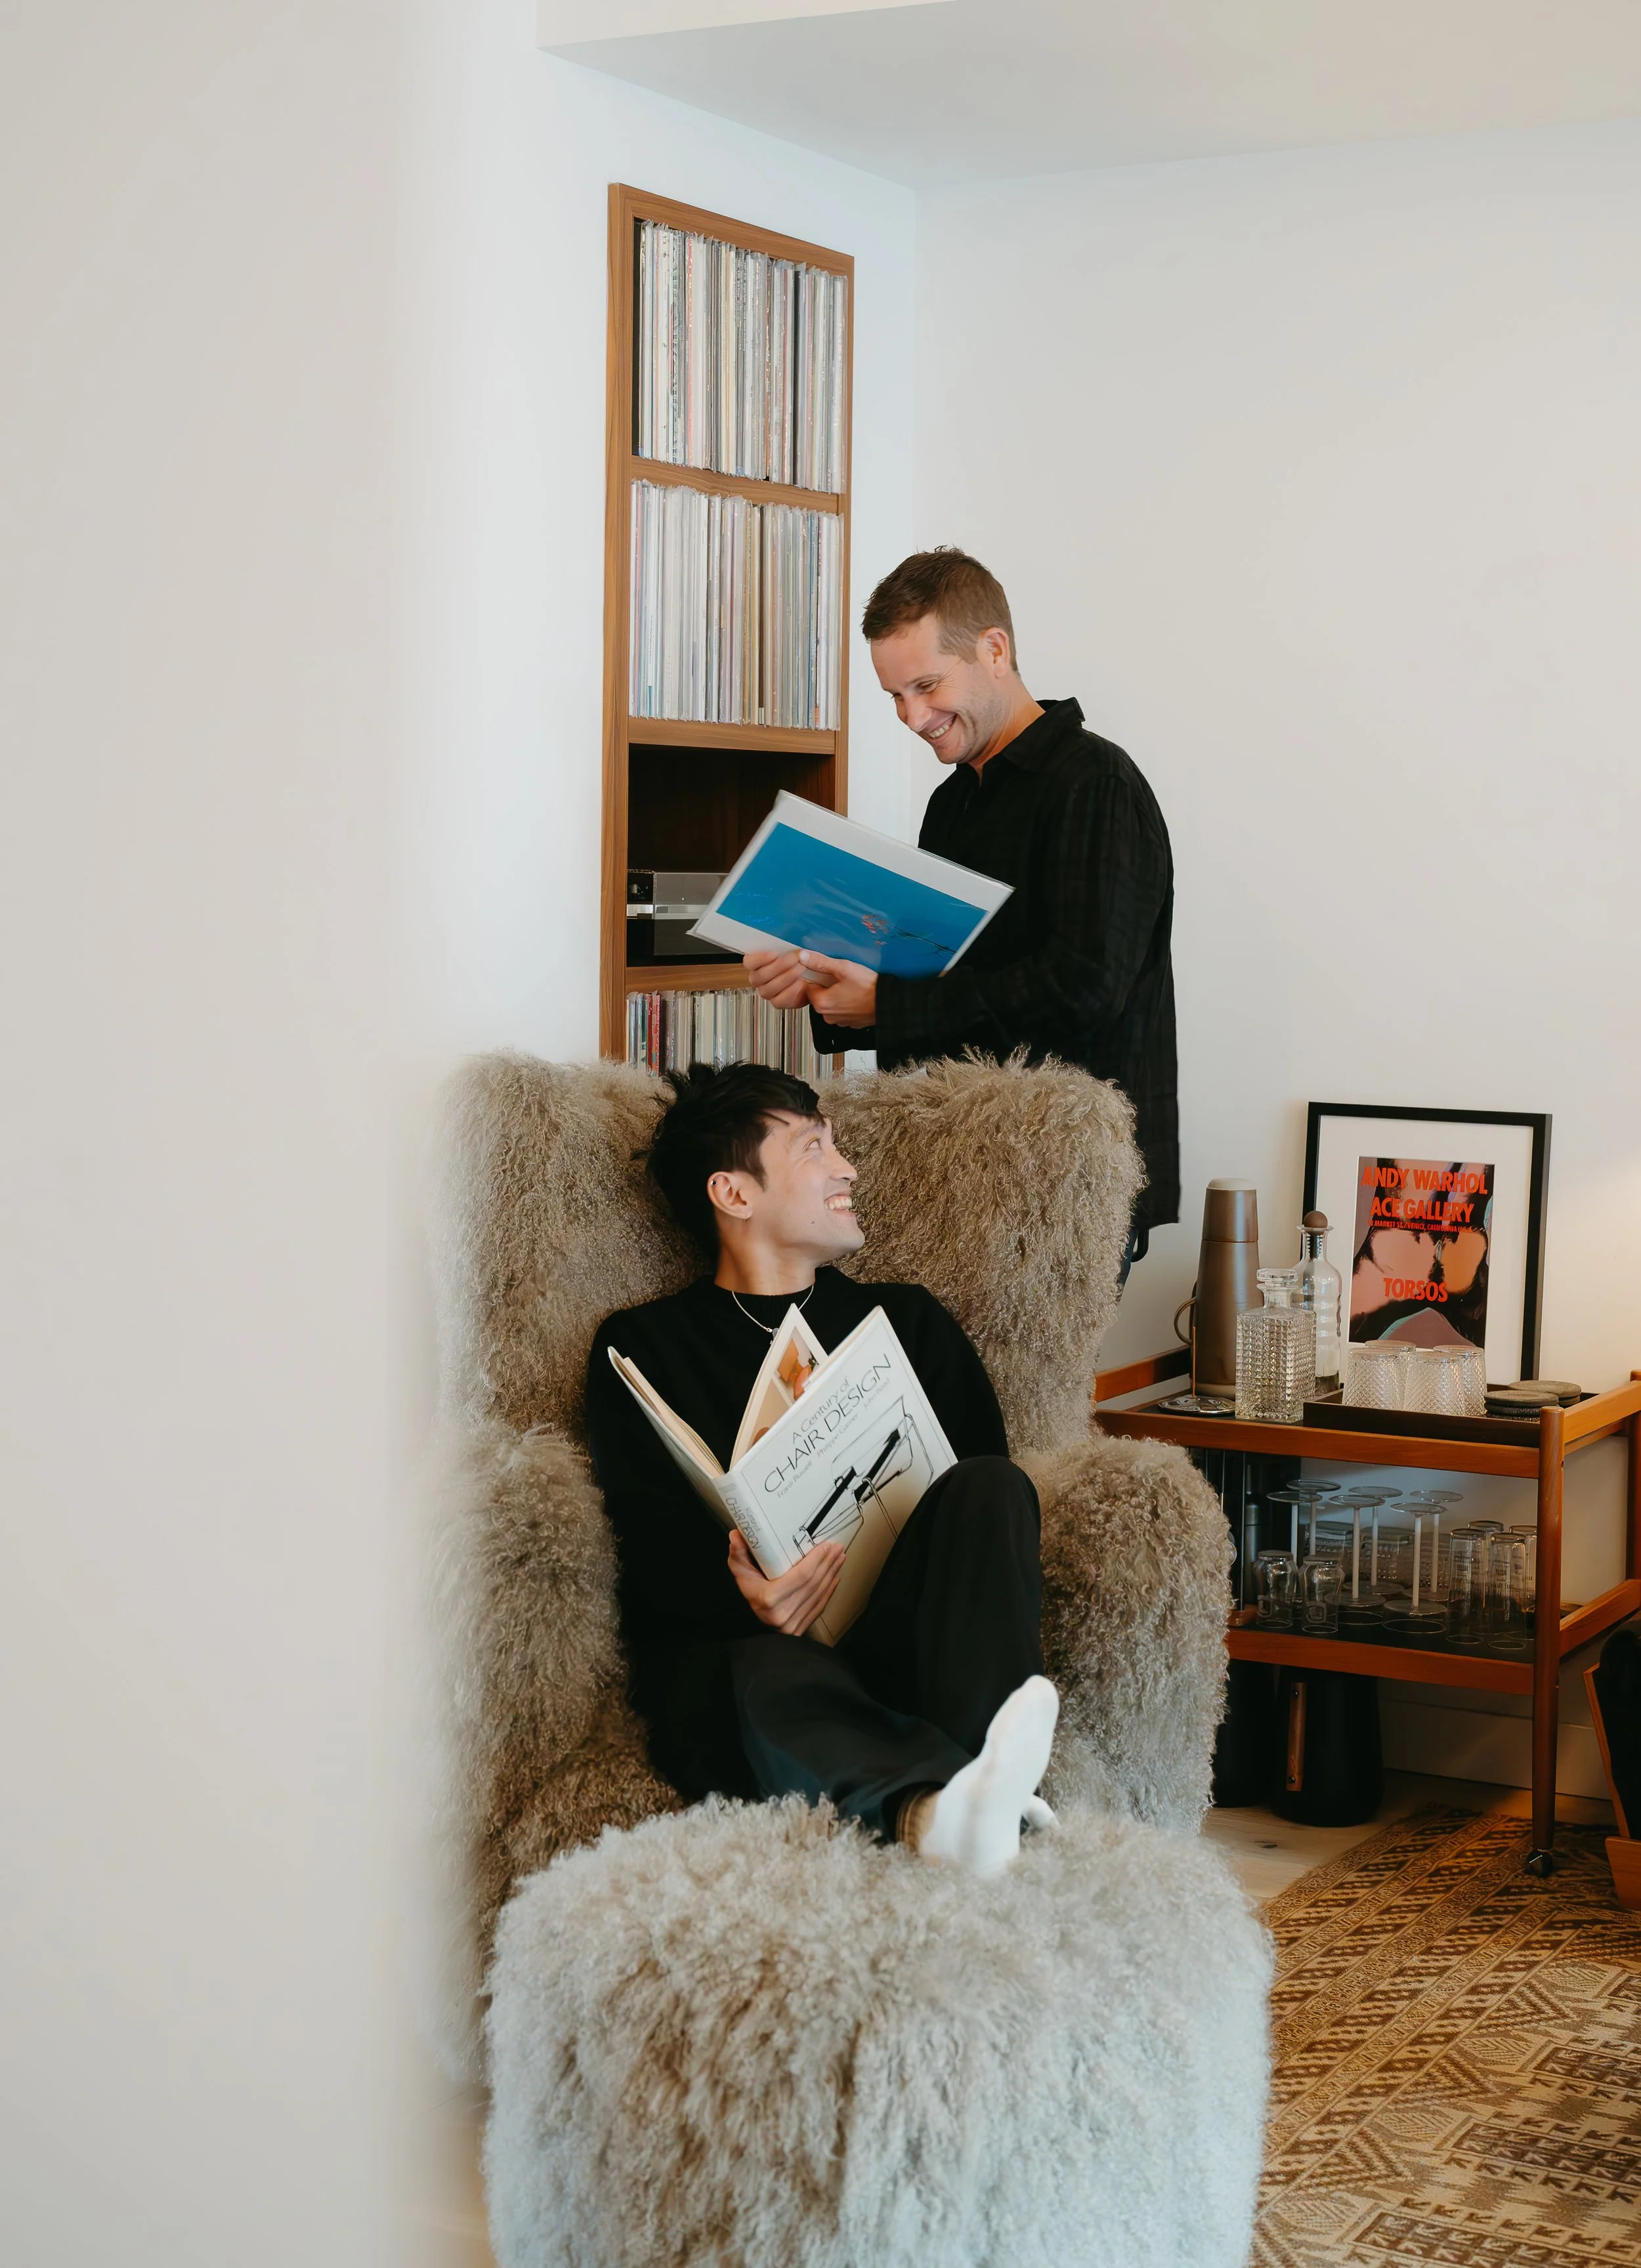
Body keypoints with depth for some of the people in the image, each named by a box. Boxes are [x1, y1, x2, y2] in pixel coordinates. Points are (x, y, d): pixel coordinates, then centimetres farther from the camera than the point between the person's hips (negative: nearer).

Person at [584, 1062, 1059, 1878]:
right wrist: (740, 1591, -21)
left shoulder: (905, 1320, 28)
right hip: (724, 1649, -2)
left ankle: (963, 1787, -47)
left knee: (986, 1487, -27)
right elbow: (653, 1550, 3)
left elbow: (988, 1476, 14)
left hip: (894, 1642, 2)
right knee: (775, 1683, -38)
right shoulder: (643, 1347, 18)